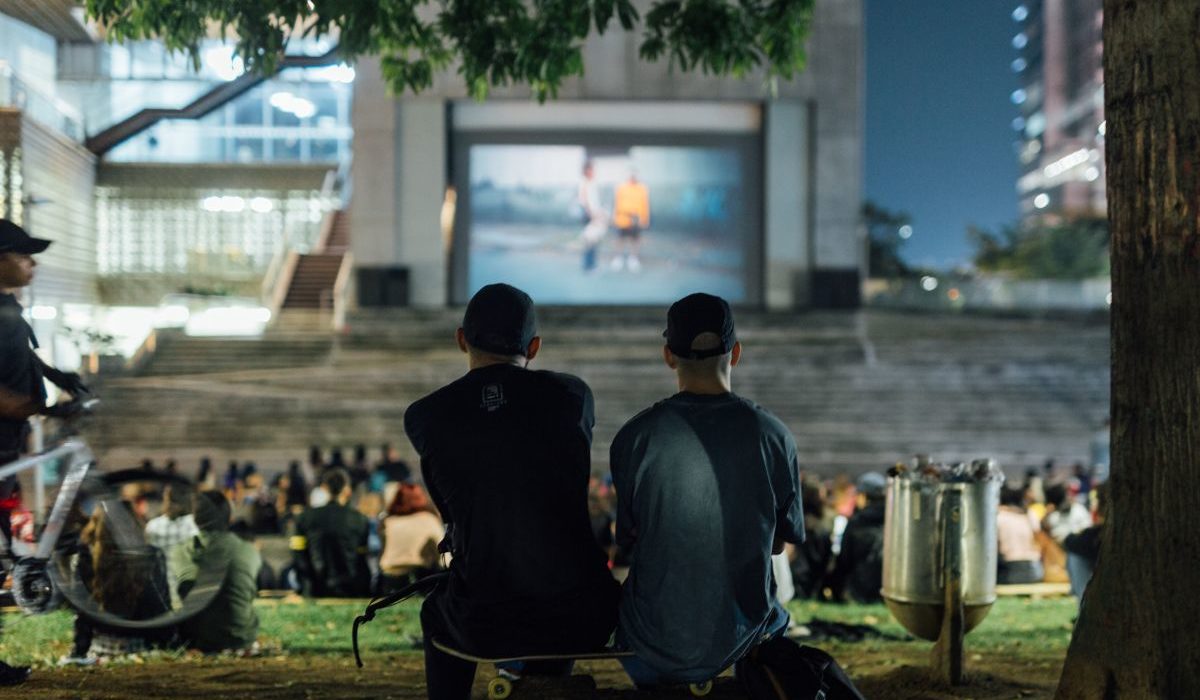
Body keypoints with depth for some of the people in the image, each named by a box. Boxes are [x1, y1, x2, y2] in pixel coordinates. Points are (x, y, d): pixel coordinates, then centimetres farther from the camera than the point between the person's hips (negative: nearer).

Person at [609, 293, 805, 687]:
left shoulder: (634, 437, -13)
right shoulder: (773, 435, -10)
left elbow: (627, 540, -1)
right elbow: (781, 541, 3)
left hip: (654, 644, -1)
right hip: (737, 640, 1)